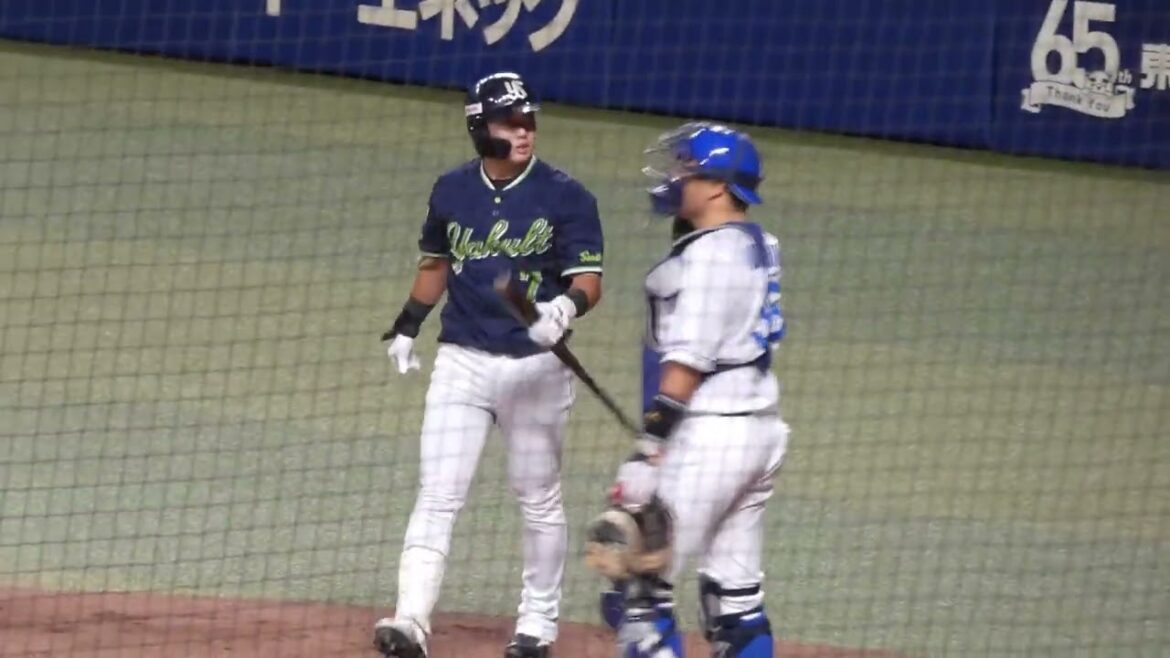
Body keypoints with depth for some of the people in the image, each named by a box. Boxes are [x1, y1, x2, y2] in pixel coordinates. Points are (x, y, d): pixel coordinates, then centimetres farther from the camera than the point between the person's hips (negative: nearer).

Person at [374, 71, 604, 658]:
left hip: (535, 364, -2)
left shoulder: (564, 196, -7)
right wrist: (407, 325, 14)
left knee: (539, 499, 10)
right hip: (462, 361, 2)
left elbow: (589, 279, -12)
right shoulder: (452, 191, 3)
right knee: (437, 495, -7)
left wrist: (565, 307, -32)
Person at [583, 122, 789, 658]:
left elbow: (687, 363, -19)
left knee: (639, 585, -7)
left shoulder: (708, 252, -13)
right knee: (735, 595, 12)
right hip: (759, 430, 10)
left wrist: (647, 454, -20)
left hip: (709, 432, -9)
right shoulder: (757, 247, 14)